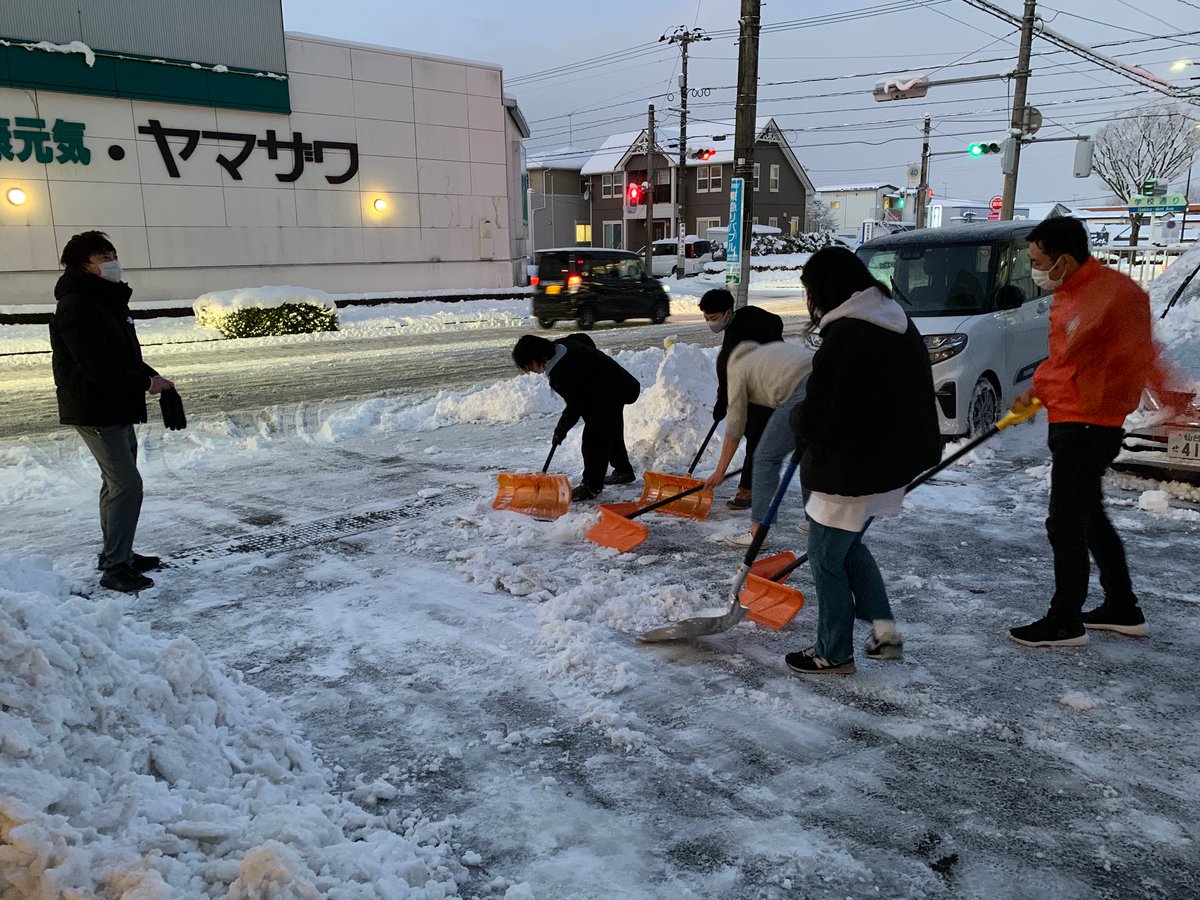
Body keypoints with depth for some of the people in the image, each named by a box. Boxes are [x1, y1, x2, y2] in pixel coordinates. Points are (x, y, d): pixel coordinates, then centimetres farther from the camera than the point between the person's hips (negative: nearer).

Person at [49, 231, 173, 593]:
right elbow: (96, 367, -25)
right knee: (127, 483, -12)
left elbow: (126, 355, 18)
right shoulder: (77, 307, -19)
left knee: (116, 481, 18)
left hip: (117, 408, 11)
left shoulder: (110, 300, 14)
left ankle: (116, 553, 31)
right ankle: (115, 567, -5)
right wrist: (146, 382, -19)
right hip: (96, 410, -11)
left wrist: (152, 376, 2)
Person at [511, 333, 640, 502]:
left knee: (593, 438, -12)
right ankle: (624, 471, 38)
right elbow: (586, 339, 14)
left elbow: (575, 406, -22)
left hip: (609, 394, -11)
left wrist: (560, 430, -9)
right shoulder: (559, 345, -3)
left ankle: (592, 486, -7)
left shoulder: (561, 374, -30)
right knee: (611, 433, 22)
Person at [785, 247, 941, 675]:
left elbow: (816, 419, -19)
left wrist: (797, 417, 5)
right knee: (849, 545, 25)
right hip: (891, 463, 9)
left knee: (827, 558, 7)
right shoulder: (899, 326, 5)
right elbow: (916, 392, 14)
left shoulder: (844, 338, -23)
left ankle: (834, 654, 20)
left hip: (850, 470, -9)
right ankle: (883, 629, 23)